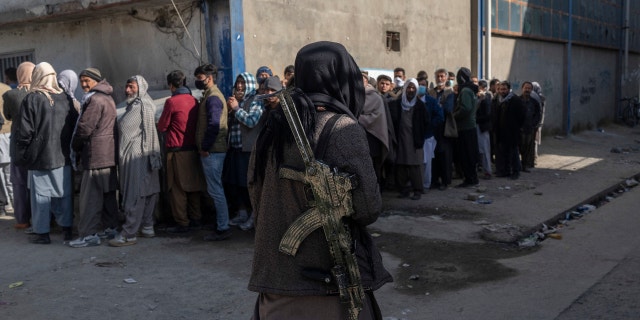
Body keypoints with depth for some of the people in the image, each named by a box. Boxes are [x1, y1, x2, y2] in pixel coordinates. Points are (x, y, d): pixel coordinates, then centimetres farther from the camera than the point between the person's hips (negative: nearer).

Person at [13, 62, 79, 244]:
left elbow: (24, 130, -9)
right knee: (64, 193, 11)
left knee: (41, 195, 4)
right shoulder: (65, 99, 2)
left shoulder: (31, 99, -9)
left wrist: (22, 154, 1)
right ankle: (67, 229, 15)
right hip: (63, 157, 4)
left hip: (40, 157, -4)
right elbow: (74, 127, 8)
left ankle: (42, 233, 9)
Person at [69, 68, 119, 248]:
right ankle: (111, 228, 21)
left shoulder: (95, 100, -14)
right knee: (108, 194, 14)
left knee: (90, 196, -6)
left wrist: (76, 147, 0)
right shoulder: (108, 98, 17)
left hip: (96, 154, -10)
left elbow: (84, 128, -17)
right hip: (109, 153, 10)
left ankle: (89, 235, -4)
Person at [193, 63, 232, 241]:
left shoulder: (213, 98, -13)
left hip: (211, 151, -10)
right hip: (213, 150, 10)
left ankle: (223, 229, -1)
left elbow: (214, 125, -24)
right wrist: (204, 147, 15)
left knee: (215, 190, -6)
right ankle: (221, 224, 24)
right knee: (215, 189, 15)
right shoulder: (210, 95, 18)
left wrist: (205, 147, -17)